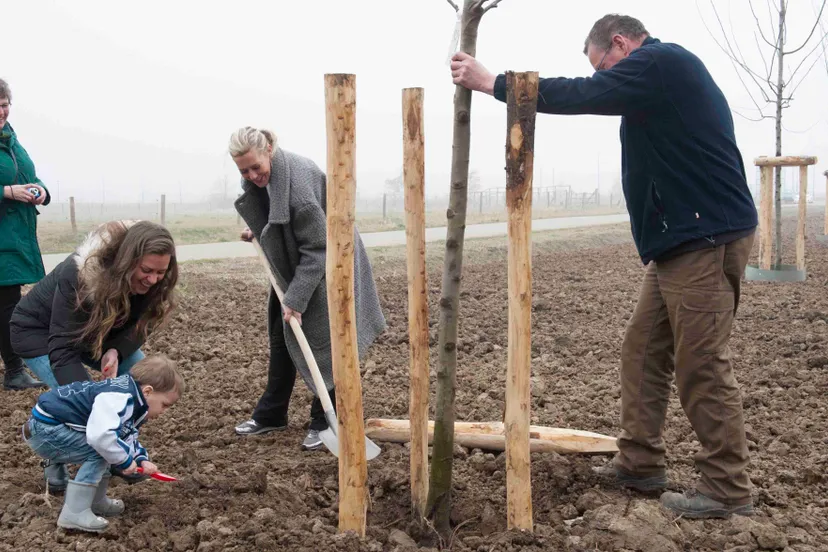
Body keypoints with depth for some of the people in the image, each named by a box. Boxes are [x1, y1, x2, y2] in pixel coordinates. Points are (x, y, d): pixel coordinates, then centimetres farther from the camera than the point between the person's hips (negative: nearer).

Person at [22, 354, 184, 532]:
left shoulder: (133, 405, 8)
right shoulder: (120, 399, -29)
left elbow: (128, 439, 18)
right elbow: (100, 436, -41)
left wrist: (142, 459, -1)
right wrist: (125, 460, -25)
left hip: (54, 424, 11)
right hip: (45, 429, -11)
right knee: (98, 452, -18)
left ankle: (96, 502, 23)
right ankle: (74, 514, -15)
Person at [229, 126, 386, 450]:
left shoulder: (297, 182, -32)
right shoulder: (257, 178, -6)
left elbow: (315, 249, -29)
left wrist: (296, 298, -30)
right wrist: (257, 231, 0)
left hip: (323, 268, -8)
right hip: (290, 264, 9)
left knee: (320, 341, -5)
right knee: (281, 336, 13)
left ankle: (324, 422, 7)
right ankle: (271, 414, 24)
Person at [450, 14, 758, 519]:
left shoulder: (659, 61, -11)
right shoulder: (663, 72, 21)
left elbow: (579, 95, -15)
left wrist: (491, 83, -9)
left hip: (707, 237, -11)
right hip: (684, 237, 11)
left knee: (702, 365, -6)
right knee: (644, 350, 12)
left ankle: (728, 490, 4)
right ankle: (640, 463, 20)